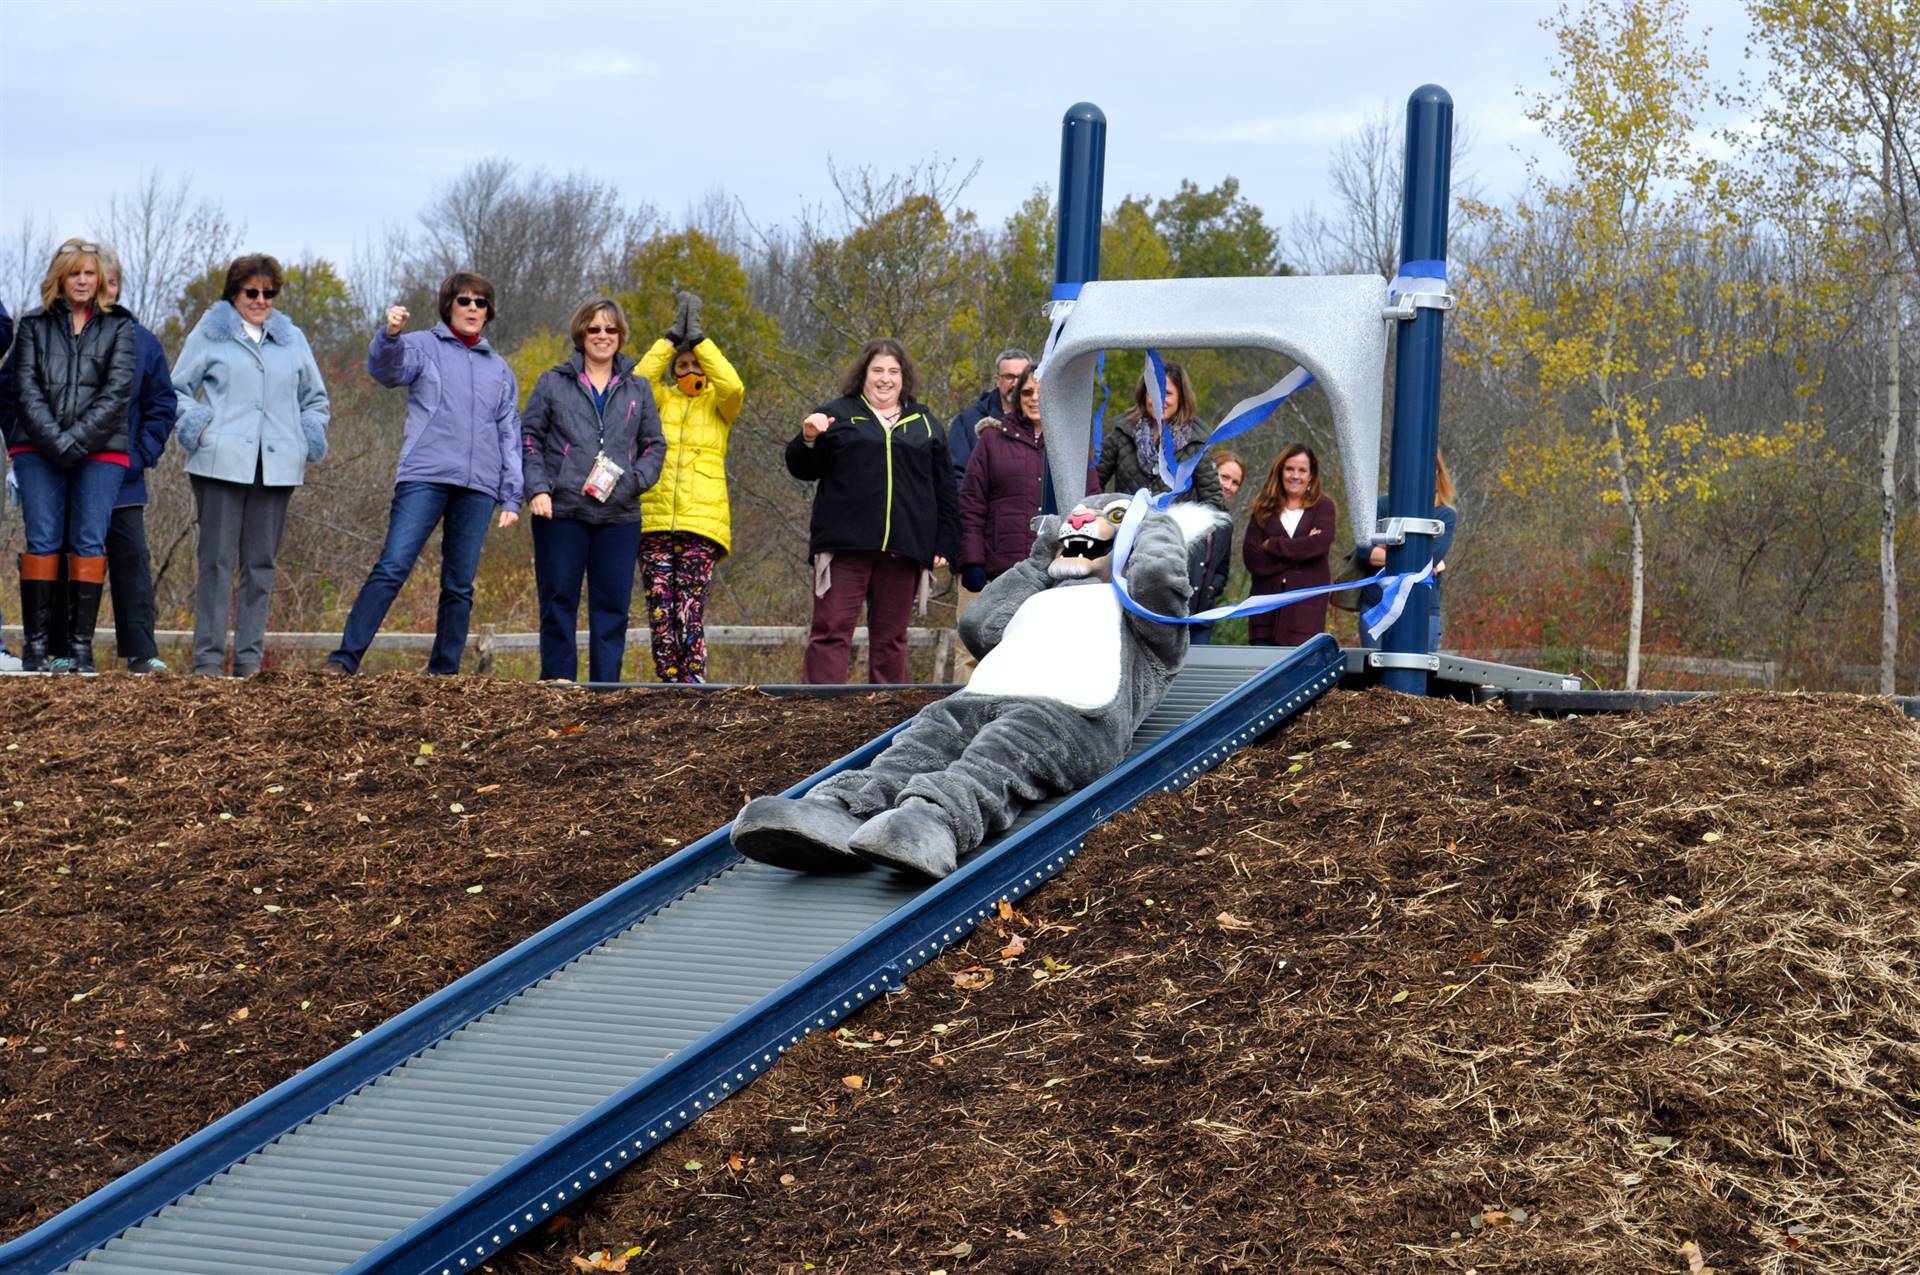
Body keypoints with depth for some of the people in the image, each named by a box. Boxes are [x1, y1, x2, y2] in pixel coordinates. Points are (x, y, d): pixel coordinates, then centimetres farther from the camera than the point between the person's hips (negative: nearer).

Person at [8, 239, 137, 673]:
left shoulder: (118, 327, 9)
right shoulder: (35, 325, 12)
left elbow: (118, 393, -2)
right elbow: (26, 389, 3)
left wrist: (75, 441, -11)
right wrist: (53, 441, -11)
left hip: (100, 453, -1)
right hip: (39, 451, 1)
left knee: (89, 543, -5)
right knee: (42, 541, -5)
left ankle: (81, 645, -3)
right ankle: (37, 644, -3)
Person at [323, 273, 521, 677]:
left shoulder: (499, 368, 21)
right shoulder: (423, 346, 10)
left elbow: (509, 435, 20)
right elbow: (384, 369, -11)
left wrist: (512, 497, 12)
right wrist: (390, 335, -32)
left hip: (478, 487, 4)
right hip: (425, 476, -4)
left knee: (460, 584, 4)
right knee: (393, 567, -16)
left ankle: (444, 671, 10)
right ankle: (346, 658, -18)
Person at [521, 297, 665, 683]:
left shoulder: (637, 390, 14)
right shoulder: (553, 383, 8)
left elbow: (655, 445, 14)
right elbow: (529, 438, 6)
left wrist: (636, 479, -5)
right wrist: (537, 488, -7)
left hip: (619, 515, 2)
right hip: (562, 513, -2)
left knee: (612, 606, 1)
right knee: (558, 604, -1)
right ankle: (557, 686, 3)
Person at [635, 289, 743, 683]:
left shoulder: (718, 404, 13)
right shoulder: (660, 400, 17)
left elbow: (734, 386, -9)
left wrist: (700, 338, -6)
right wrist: (671, 337, -5)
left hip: (702, 522, -2)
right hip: (655, 521, 2)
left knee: (690, 614, -11)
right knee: (660, 614, -2)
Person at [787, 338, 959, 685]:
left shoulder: (925, 424, 17)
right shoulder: (839, 414, 10)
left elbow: (944, 492, 16)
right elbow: (801, 469, 7)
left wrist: (944, 545, 8)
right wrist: (809, 441, -14)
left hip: (902, 551, 2)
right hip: (846, 544, -2)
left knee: (891, 638, 6)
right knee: (832, 631, -7)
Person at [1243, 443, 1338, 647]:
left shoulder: (1323, 506, 8)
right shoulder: (1263, 509, 11)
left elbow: (1320, 544, -11)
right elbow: (1251, 557, -2)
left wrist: (1272, 545, -4)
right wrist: (1298, 551, -8)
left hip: (1306, 606, -2)